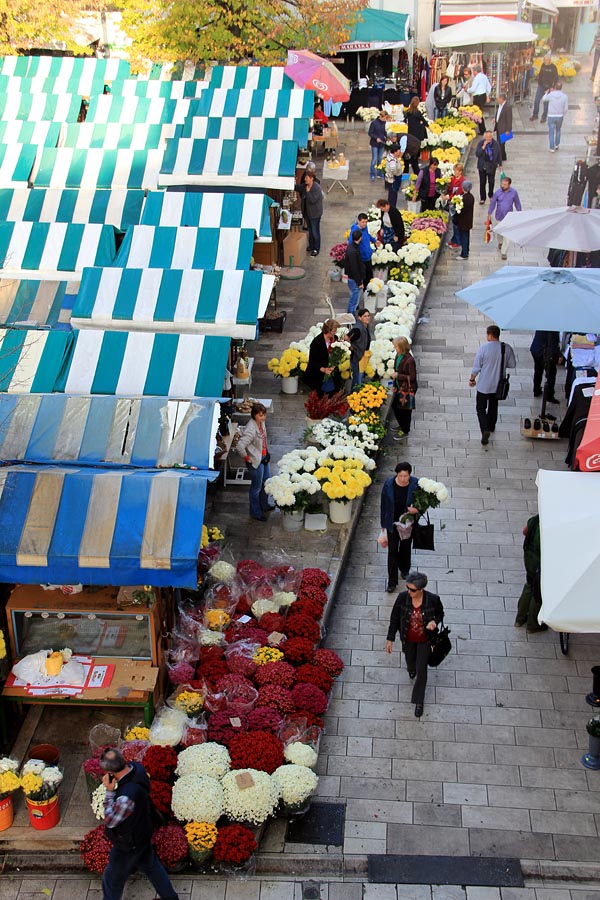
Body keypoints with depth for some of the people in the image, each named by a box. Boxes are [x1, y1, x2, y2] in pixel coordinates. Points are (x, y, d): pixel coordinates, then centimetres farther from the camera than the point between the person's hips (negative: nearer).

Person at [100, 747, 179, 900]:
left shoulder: (126, 797, -44)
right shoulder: (137, 767, -21)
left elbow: (110, 821, -26)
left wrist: (110, 791, -27)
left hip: (128, 844, -8)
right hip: (143, 833, 8)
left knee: (113, 879, 19)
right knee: (150, 864, 32)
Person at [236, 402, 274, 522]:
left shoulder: (262, 423, -4)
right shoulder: (251, 430, -31)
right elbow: (239, 446, -36)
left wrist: (266, 452, 15)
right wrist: (247, 458, -22)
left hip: (264, 458, 9)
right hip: (255, 461, -9)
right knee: (256, 487, 8)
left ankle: (264, 505, 46)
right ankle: (255, 513, 27)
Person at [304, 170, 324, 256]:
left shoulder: (317, 188, -23)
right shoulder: (307, 186, 3)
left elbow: (313, 200, -29)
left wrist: (308, 192, -25)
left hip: (315, 213, -8)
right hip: (308, 212, 8)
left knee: (315, 232, 2)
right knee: (310, 231, 21)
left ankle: (316, 249, 12)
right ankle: (311, 246, 36)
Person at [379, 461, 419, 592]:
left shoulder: (416, 485, -19)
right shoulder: (389, 485, -19)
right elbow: (384, 506, -8)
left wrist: (416, 509, -29)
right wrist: (383, 527, -2)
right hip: (393, 523, -1)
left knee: (405, 548, 22)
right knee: (392, 551, 2)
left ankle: (404, 570, 49)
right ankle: (392, 582, 12)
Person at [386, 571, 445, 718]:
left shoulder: (433, 599, -29)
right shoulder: (402, 597, -26)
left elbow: (440, 614, -8)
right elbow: (395, 618, -11)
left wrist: (435, 622, -31)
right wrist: (390, 639, -8)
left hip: (425, 640, -2)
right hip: (408, 639, 2)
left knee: (421, 670, 5)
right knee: (410, 660, 29)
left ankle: (419, 701, 29)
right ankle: (412, 668, 69)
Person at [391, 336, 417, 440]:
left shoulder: (409, 360, -26)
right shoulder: (398, 356, 0)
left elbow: (412, 377, -23)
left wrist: (398, 376, -22)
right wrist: (394, 385, 5)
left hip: (407, 389, -9)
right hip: (399, 387, 9)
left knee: (405, 410, 7)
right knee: (395, 406, 21)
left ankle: (405, 431, 26)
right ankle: (402, 426, 42)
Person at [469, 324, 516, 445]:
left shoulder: (483, 348, -20)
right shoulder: (507, 348, -10)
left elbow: (476, 367, -13)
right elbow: (512, 364, 2)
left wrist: (472, 379, 3)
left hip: (484, 385, -4)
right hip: (498, 384, 4)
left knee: (481, 408, 7)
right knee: (493, 406, 25)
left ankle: (485, 429, -11)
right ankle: (491, 426, 42)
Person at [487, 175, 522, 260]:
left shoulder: (514, 192, -13)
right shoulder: (498, 192, -13)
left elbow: (517, 203, 0)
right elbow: (493, 203, -1)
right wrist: (489, 214, 2)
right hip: (499, 216, 2)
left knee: (507, 235, -8)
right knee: (499, 232, 22)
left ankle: (504, 252, -1)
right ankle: (500, 242, 53)